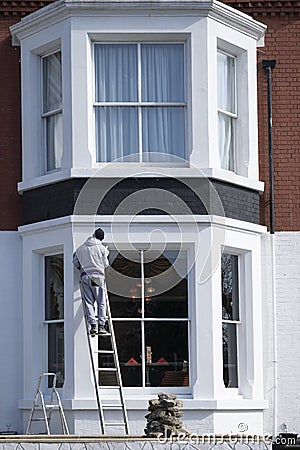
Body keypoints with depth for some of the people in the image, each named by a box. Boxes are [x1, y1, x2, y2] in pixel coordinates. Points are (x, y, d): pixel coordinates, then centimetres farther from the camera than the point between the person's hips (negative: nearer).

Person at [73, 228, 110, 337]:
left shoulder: (80, 248, 7)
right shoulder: (102, 248, 0)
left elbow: (76, 263, 9)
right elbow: (106, 264, 5)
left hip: (85, 277, 2)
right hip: (98, 277, -2)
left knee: (89, 303, 2)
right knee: (101, 303, 4)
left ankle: (93, 326, -8)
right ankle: (101, 326, -4)